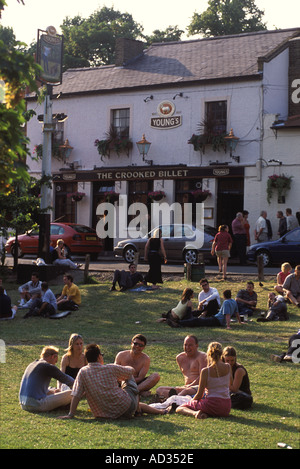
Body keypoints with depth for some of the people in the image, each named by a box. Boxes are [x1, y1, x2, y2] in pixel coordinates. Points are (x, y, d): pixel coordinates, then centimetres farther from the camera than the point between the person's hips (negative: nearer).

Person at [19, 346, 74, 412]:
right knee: (70, 394, -8)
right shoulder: (48, 366, -6)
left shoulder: (31, 365, 19)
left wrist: (52, 391, 34)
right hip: (37, 405, -9)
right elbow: (66, 379, 6)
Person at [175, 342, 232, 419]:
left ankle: (195, 413, -18)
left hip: (212, 404, -5)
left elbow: (199, 395, -6)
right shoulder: (228, 367, 0)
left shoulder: (205, 371, -11)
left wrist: (192, 401, 12)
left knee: (179, 408, 8)